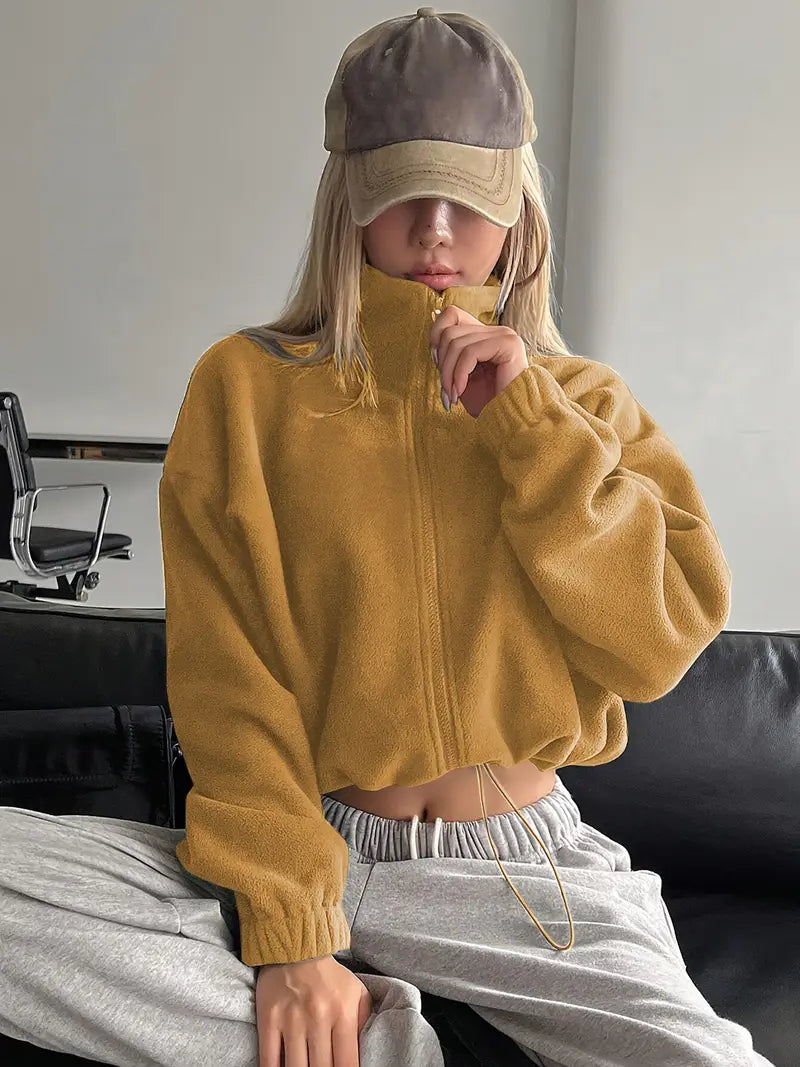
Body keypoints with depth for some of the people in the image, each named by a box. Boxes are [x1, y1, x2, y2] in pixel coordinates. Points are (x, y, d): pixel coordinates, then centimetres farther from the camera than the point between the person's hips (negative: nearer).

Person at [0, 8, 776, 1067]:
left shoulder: (584, 402, 8)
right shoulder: (246, 387, 2)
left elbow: (664, 644, -4)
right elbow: (227, 678, -5)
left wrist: (526, 423, -10)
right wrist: (287, 928, -15)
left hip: (526, 866, 1)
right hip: (306, 852, 0)